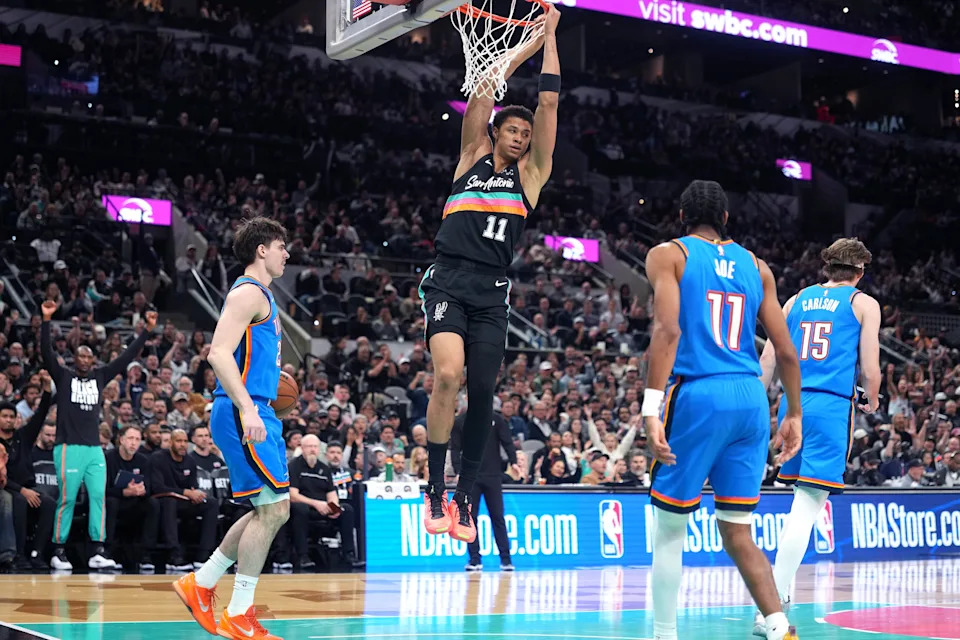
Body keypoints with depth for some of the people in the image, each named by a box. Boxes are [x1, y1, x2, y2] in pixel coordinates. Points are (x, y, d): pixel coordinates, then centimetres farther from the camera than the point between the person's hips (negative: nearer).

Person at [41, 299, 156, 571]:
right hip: (69, 447, -4)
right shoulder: (63, 376, 3)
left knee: (99, 497, -3)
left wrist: (147, 330, 6)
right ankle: (58, 551, 5)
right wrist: (46, 320, -21)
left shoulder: (99, 376, 12)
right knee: (67, 499, -3)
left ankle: (97, 552, -1)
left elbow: (126, 357, 11)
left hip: (94, 448, 4)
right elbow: (46, 352, -10)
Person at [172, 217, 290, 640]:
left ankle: (201, 585, 21)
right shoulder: (248, 292, -9)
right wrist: (247, 409, -27)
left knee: (273, 511, 13)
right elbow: (219, 353, -21)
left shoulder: (260, 295, 22)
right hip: (242, 412, -10)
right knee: (272, 508, -10)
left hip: (254, 412, 10)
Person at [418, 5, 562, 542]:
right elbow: (484, 92, 11)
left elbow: (550, 104, 12)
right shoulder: (473, 156, 16)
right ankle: (435, 490, -16)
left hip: (493, 292, 2)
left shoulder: (531, 173, 16)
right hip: (449, 280, -2)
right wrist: (528, 45, 17)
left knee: (482, 391, 2)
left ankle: (465, 495, 15)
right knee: (448, 374, -23)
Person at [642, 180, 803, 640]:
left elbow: (668, 331, -12)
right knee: (737, 533, 11)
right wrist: (794, 414, 22)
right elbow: (785, 351, 13)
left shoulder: (668, 255, 4)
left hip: (697, 395, -4)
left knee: (669, 527, 9)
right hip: (751, 398, 4)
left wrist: (652, 407, -17)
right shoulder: (755, 265, 17)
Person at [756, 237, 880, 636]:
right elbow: (870, 369, 0)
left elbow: (768, 356, 11)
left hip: (793, 403, 5)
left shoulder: (798, 300, 17)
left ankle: (782, 590, 26)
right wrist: (872, 402, 19)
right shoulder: (864, 304, 5)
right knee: (808, 503, -10)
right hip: (832, 407, -5)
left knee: (802, 495, 22)